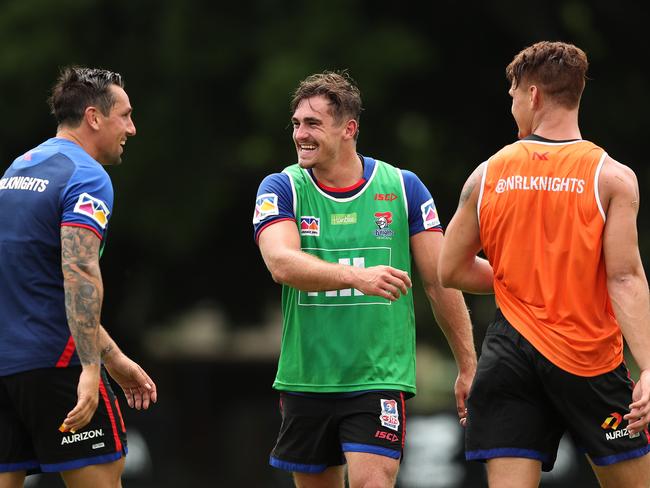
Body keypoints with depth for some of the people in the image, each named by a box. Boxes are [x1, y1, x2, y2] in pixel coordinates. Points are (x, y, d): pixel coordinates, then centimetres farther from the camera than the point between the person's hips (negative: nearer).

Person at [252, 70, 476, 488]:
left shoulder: (403, 188, 0)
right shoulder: (281, 190, -1)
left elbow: (441, 282, 5)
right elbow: (281, 263, -20)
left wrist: (468, 366, 4)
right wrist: (356, 275, -37)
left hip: (380, 377, -2)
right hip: (307, 382, 2)